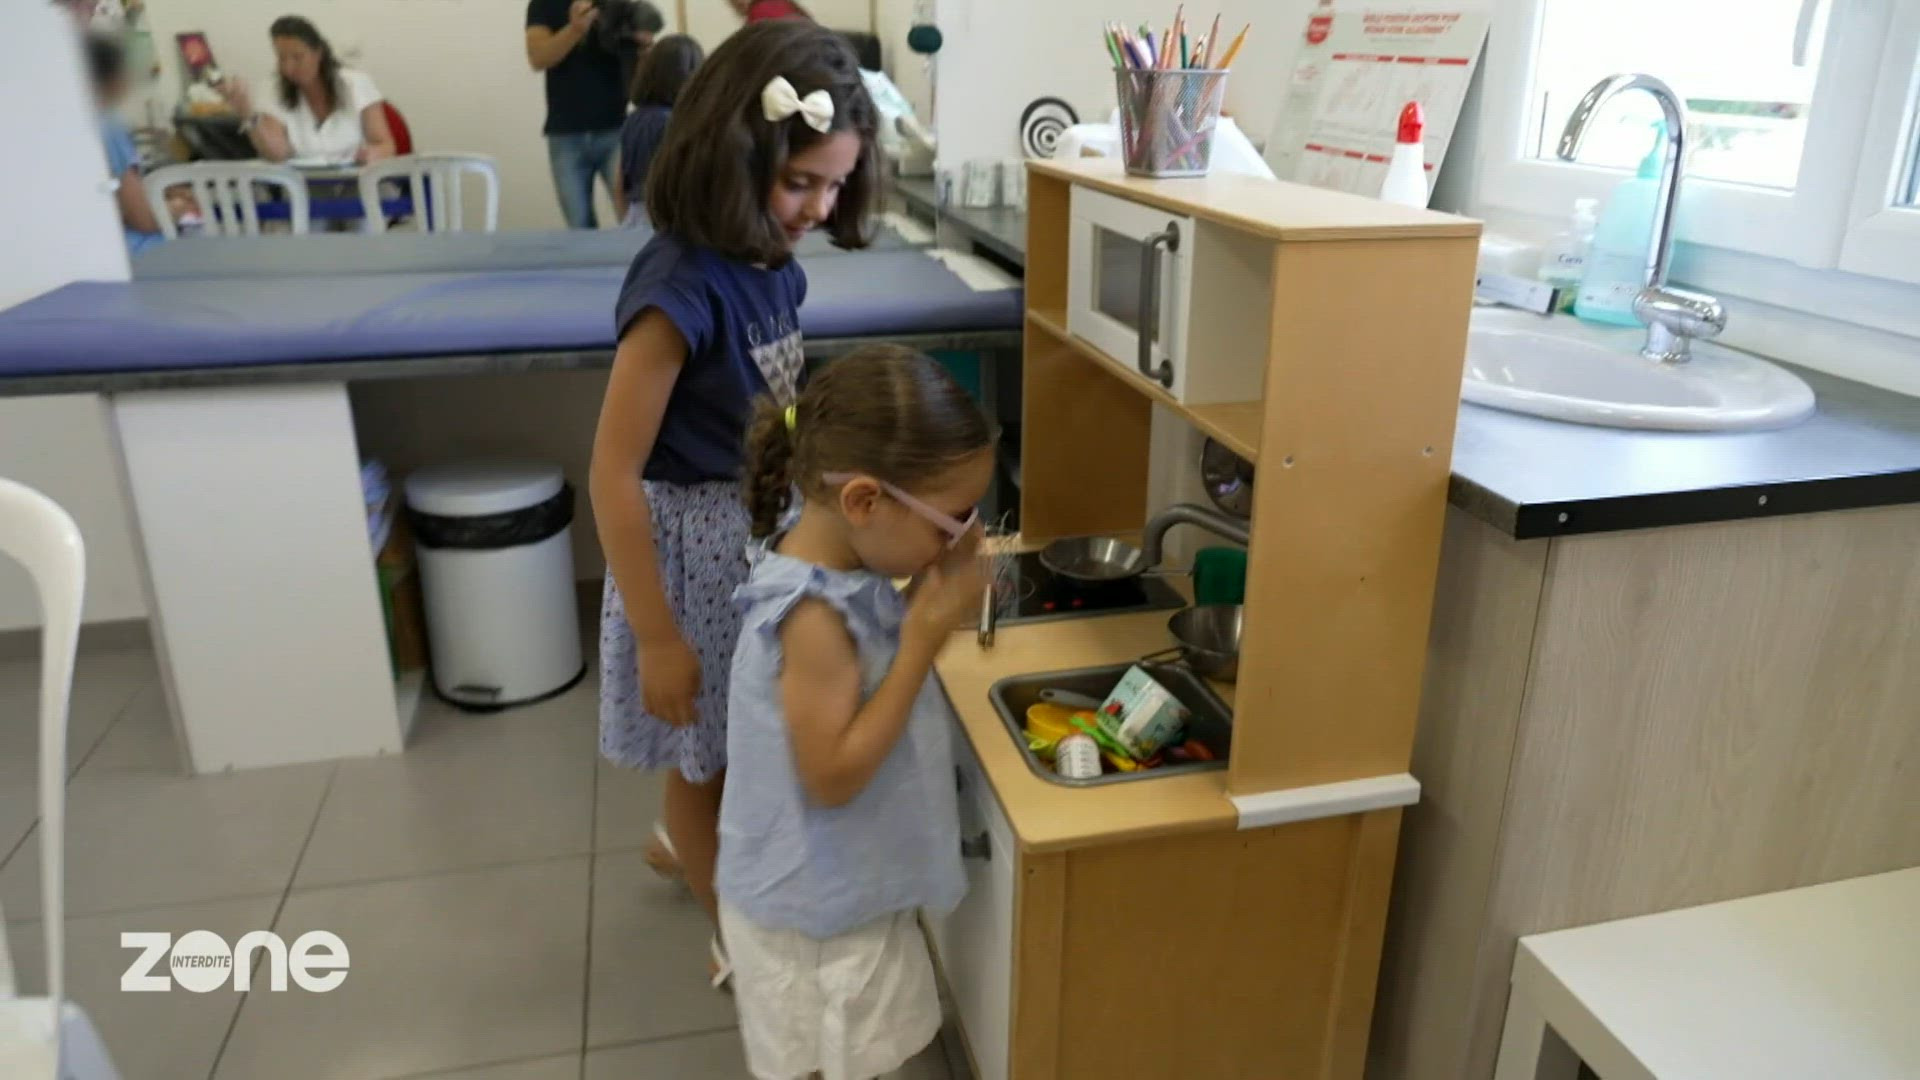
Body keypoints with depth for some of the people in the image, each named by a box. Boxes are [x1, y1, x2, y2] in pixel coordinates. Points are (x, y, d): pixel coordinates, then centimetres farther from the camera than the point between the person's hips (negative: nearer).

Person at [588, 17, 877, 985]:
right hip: (696, 541, -7)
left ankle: (679, 843, 56)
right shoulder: (682, 289, -27)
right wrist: (657, 636, -19)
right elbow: (613, 474, -23)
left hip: (763, 526, 8)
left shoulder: (771, 262, -4)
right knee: (707, 754, 16)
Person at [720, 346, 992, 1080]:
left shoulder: (839, 567, -7)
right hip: (818, 903, -8)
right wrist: (924, 642, -30)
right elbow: (833, 775, -29)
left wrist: (928, 612, -11)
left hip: (843, 885, 8)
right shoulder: (815, 617, -33)